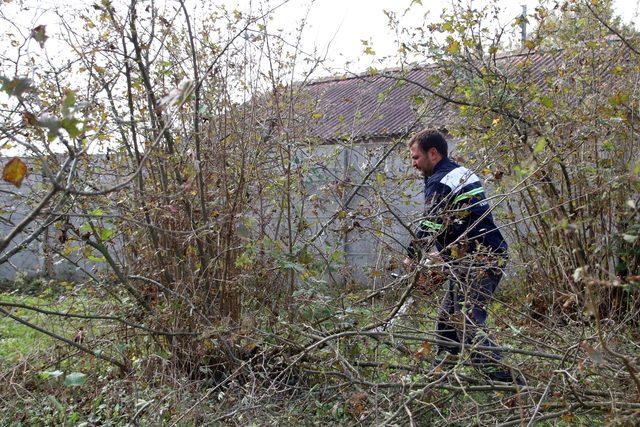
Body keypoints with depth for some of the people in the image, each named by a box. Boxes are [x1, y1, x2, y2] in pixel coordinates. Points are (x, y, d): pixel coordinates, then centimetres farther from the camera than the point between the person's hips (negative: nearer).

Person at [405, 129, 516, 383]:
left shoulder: (439, 182, -12)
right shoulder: (464, 174, 19)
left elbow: (429, 226, -13)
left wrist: (412, 257, 3)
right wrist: (442, 252, 22)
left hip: (474, 263, -10)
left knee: (467, 323, -14)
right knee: (448, 317, 17)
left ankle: (499, 376, -17)